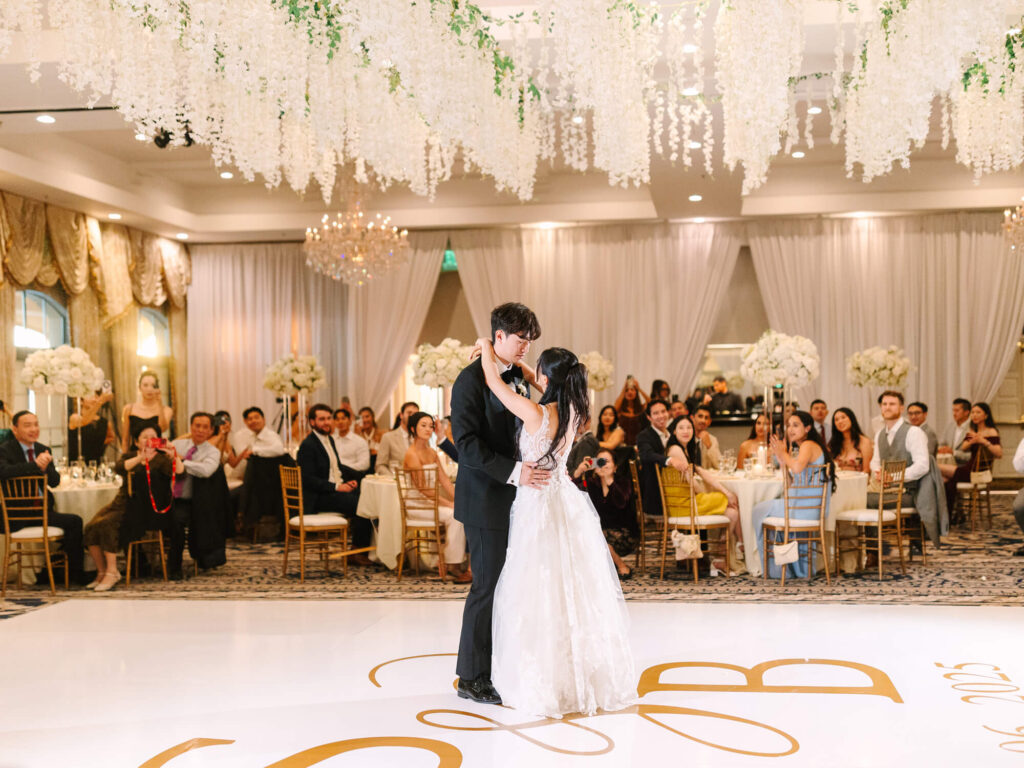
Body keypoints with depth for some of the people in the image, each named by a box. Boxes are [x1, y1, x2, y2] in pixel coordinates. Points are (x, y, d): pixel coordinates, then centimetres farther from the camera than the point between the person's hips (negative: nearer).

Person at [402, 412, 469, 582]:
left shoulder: (432, 453, 13)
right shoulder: (412, 454, -13)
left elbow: (444, 480, 9)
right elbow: (423, 489, -17)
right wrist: (449, 504, -18)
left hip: (430, 501, 7)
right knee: (454, 515, -25)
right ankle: (452, 564, -16)